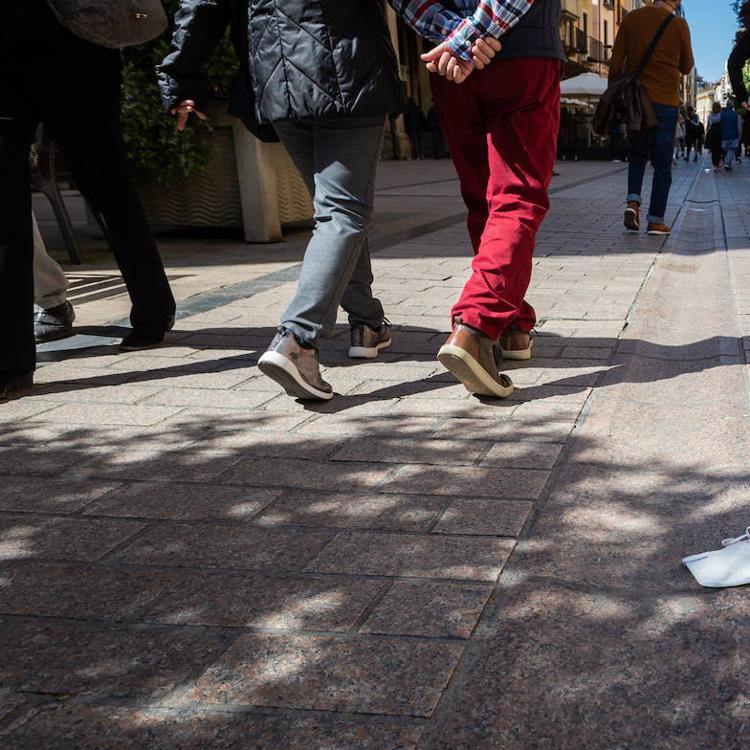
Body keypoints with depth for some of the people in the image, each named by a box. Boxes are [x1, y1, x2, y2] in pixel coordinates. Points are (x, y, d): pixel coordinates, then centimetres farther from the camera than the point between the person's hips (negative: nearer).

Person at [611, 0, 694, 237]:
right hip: (665, 102, -2)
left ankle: (633, 201, -3)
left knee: (637, 154, 19)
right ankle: (656, 220, 3)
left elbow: (615, 63, 0)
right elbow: (686, 67, 6)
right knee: (662, 162, 5)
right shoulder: (679, 24, -5)